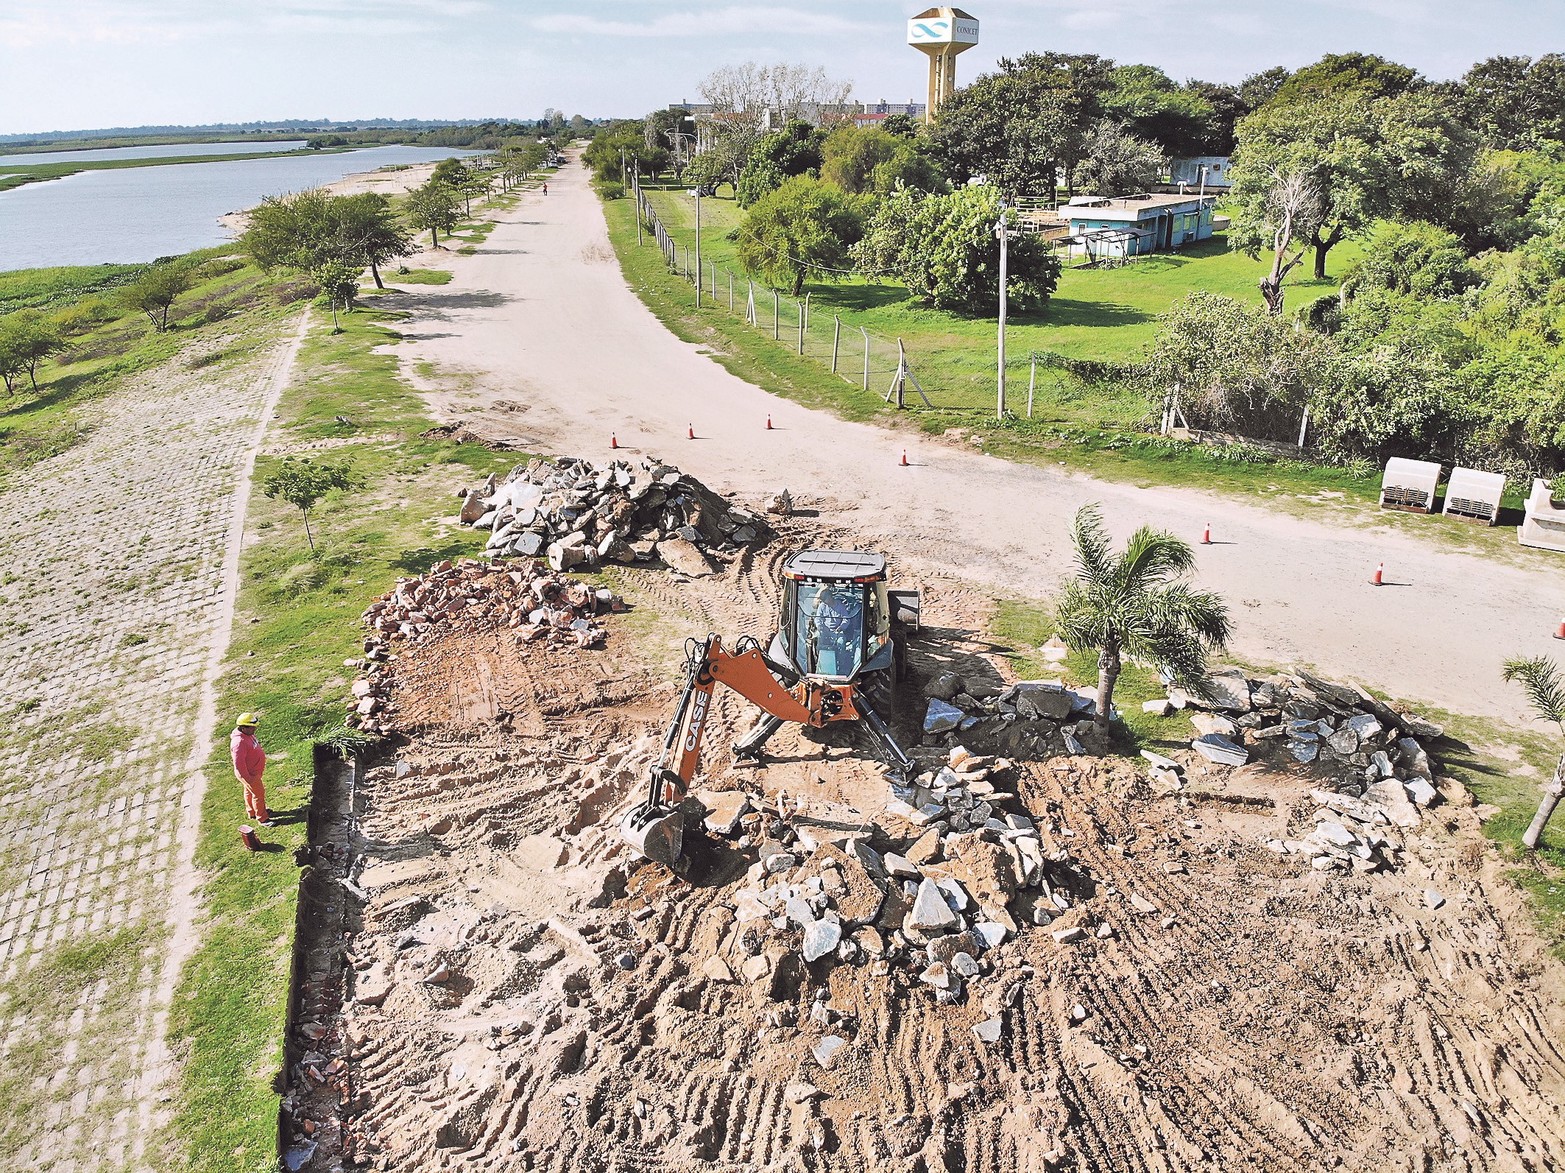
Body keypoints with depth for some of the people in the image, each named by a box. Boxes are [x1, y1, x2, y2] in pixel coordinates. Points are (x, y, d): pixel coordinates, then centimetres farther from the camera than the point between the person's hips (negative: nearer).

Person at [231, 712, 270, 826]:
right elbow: (239, 764, -31)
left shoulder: (248, 735, -5)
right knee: (259, 794, 3)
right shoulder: (239, 742, -35)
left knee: (250, 792, 26)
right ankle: (262, 818, 18)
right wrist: (248, 779, -25)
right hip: (248, 774, -9)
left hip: (254, 771, 9)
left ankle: (252, 812, 45)